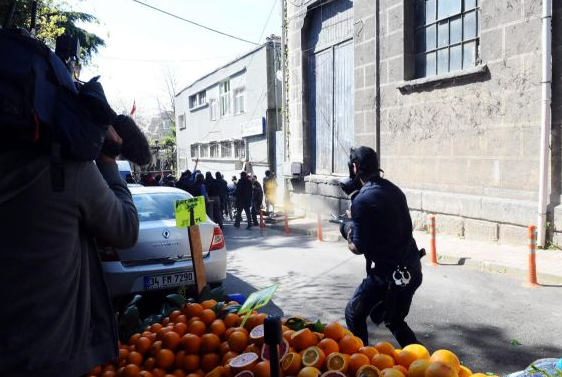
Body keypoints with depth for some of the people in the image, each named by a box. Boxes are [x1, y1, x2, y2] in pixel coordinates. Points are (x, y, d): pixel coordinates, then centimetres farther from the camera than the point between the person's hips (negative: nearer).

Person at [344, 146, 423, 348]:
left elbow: (359, 248, -15)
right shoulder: (393, 189, 7)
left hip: (389, 273, -7)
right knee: (394, 320, 26)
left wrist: (349, 241, 7)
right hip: (413, 269, 8)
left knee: (354, 314, 13)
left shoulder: (362, 200, -16)